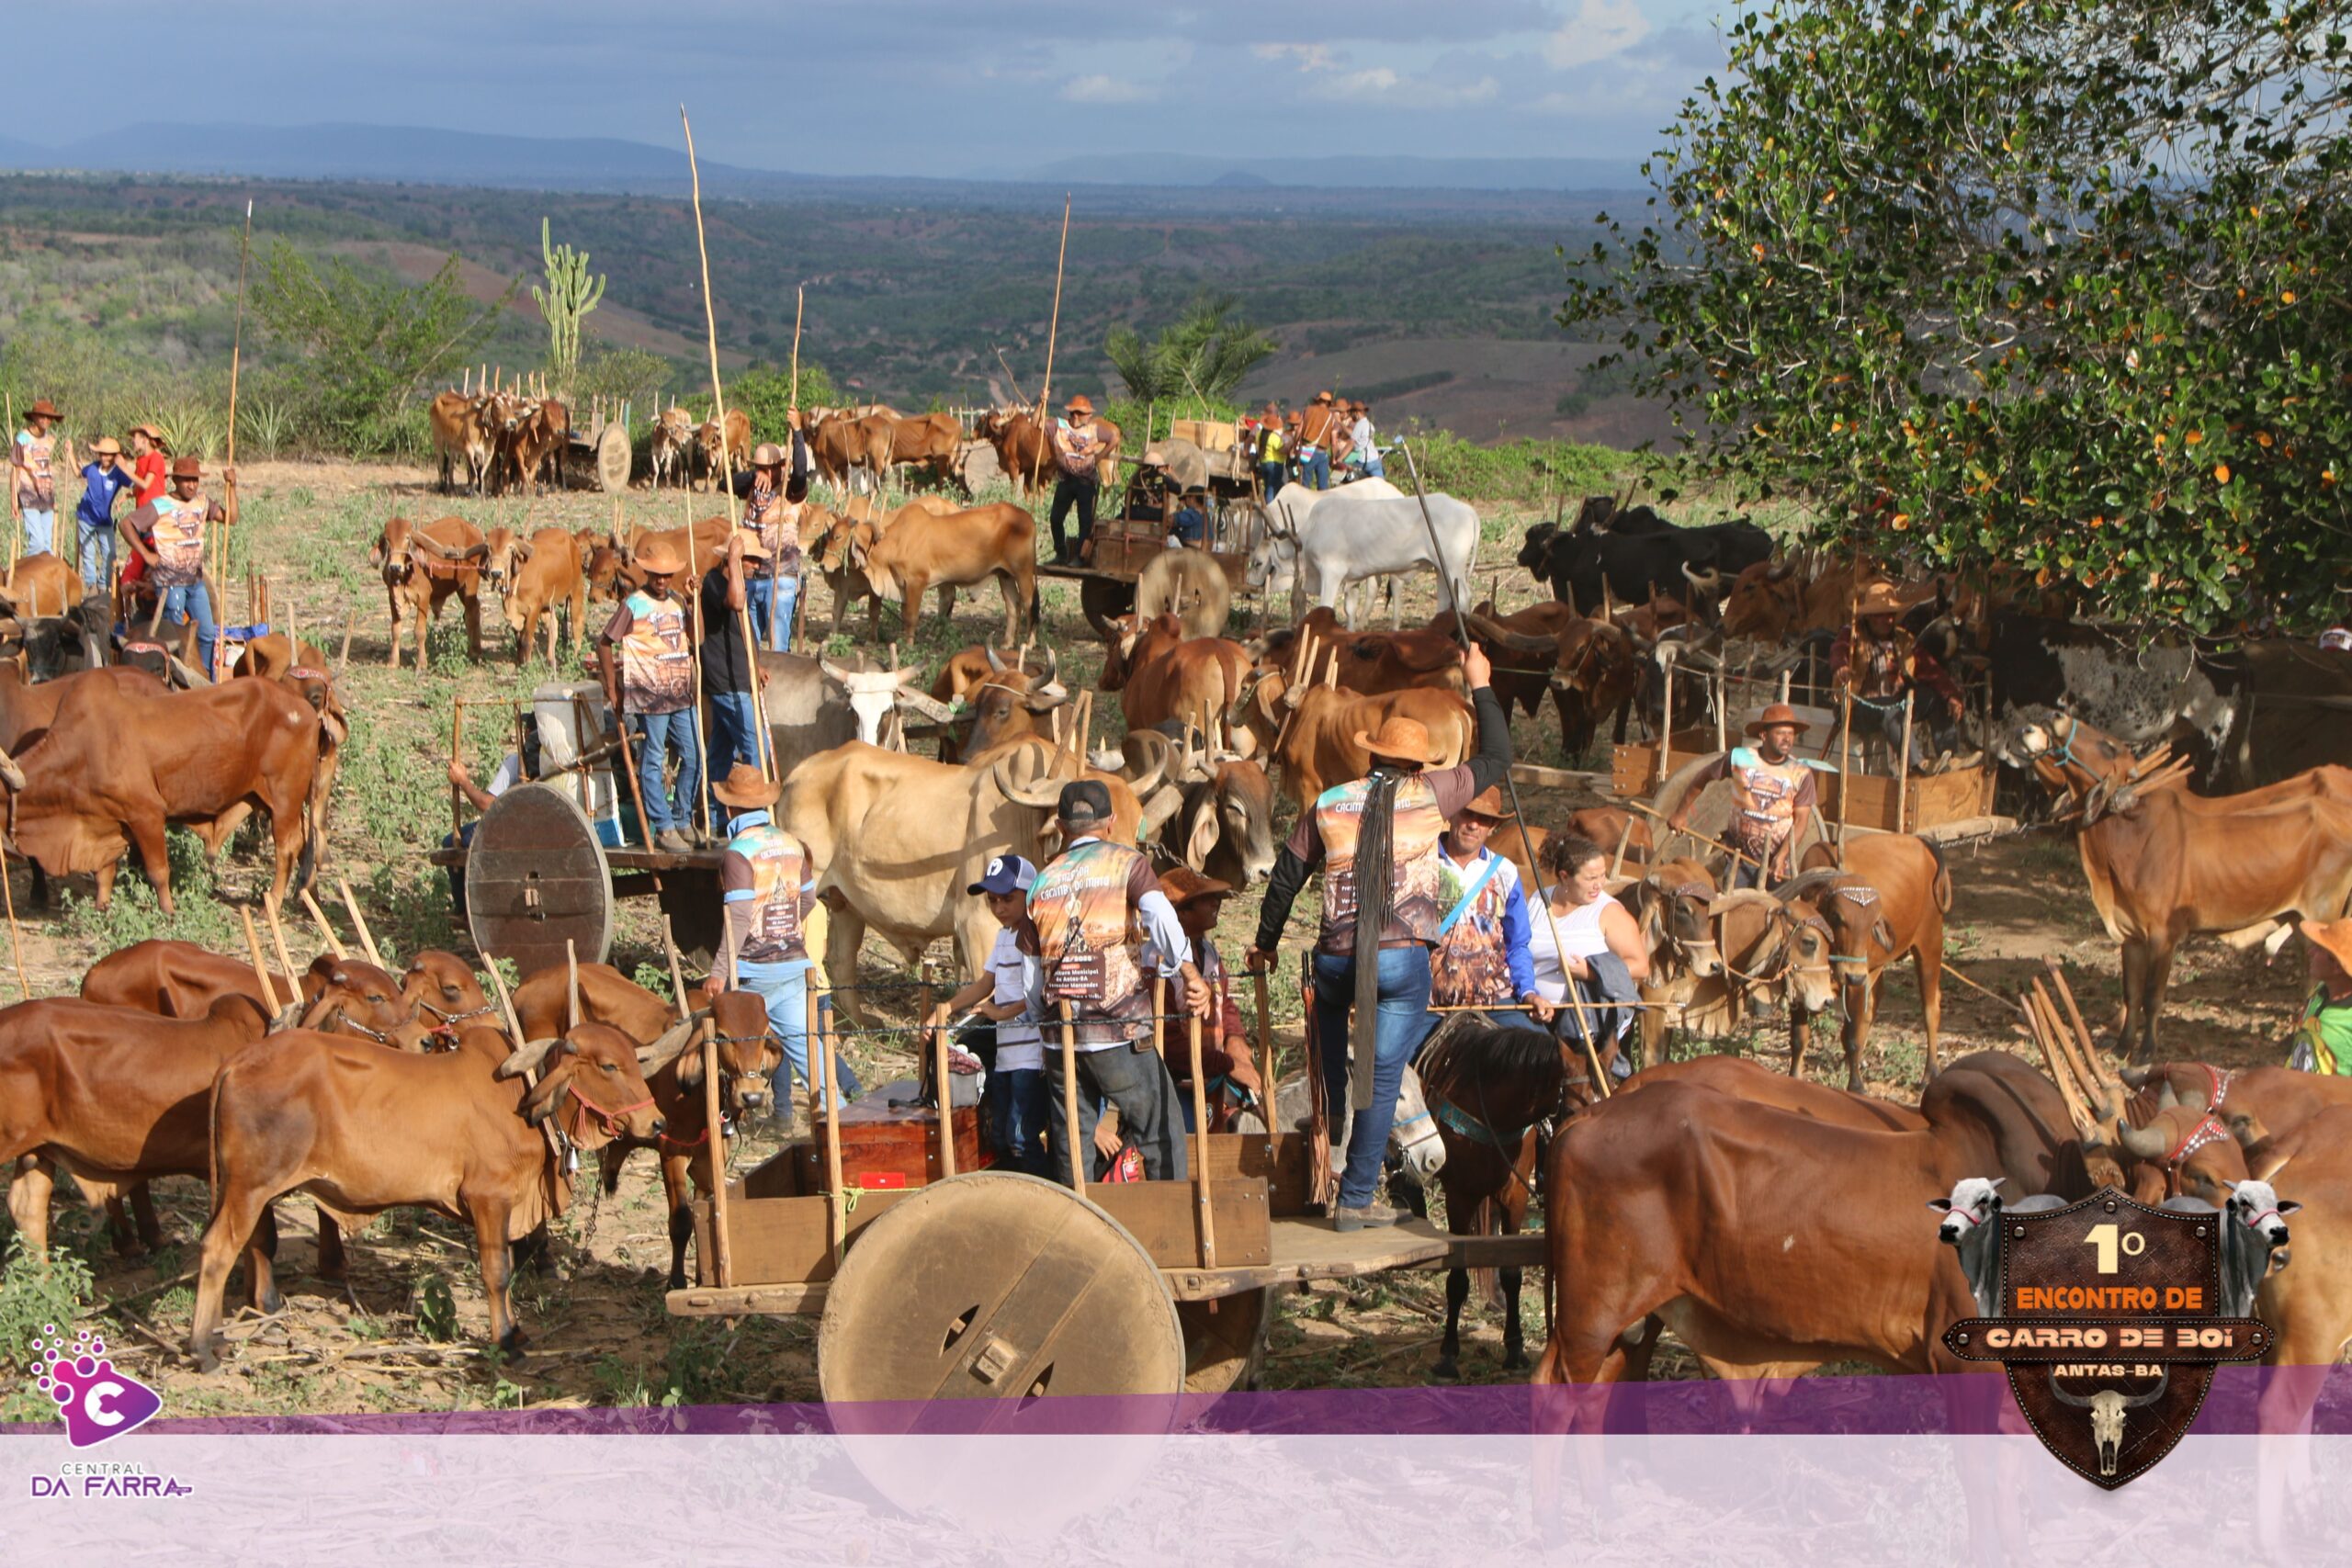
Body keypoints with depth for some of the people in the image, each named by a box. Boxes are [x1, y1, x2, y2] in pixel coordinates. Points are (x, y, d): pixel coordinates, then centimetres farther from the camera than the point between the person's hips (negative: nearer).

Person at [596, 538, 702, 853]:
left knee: (694, 758, 7)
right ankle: (662, 828, 4)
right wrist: (612, 689, -6)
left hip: (681, 695, 7)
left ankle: (682, 821, 20)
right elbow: (604, 644, -4)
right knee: (652, 762, -1)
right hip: (650, 694, -6)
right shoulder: (634, 605, -6)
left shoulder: (677, 603, 13)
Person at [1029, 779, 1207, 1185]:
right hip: (1120, 1032, -4)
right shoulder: (1127, 862, 1)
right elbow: (1160, 915, -19)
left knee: (1073, 1143, 11)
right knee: (1162, 1136, 2)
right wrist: (1188, 975, -18)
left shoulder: (1043, 880, 12)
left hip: (1059, 1034, 4)